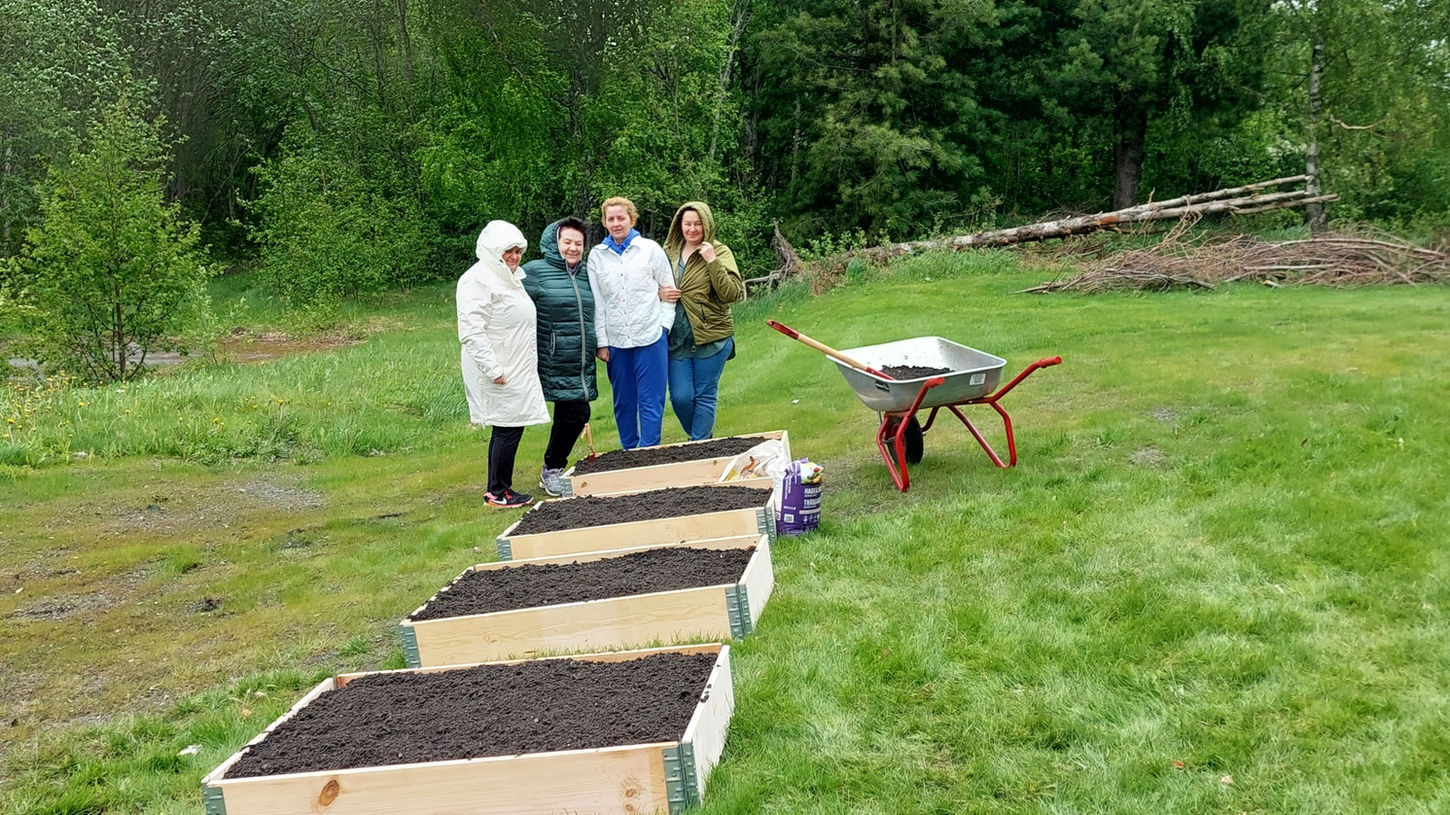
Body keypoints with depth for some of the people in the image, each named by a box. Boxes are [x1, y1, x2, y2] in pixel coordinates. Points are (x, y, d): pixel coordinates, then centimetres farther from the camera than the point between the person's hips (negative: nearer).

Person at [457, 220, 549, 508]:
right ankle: (499, 492, 1)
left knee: (506, 427, 12)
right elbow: (471, 330, -23)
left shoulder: (508, 278, 18)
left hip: (516, 370, 10)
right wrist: (493, 368, -25)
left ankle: (497, 489, 19)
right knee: (508, 427, -7)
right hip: (500, 373, -10)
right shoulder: (478, 280, -15)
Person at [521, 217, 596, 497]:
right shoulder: (535, 272, -6)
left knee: (573, 416, 8)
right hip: (555, 365, -6)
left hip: (583, 366, 6)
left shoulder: (586, 273, 13)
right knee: (576, 414, -6)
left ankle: (552, 470, 25)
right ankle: (551, 471, 12)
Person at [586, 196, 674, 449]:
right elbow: (596, 302, 6)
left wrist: (664, 324, -3)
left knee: (651, 400, -2)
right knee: (623, 401, 9)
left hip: (650, 336, -2)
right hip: (615, 340, 2)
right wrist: (601, 341, 2)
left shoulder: (650, 249, 2)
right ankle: (628, 451, 21)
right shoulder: (597, 255, 6)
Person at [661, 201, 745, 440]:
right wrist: (659, 294, -2)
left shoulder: (719, 252, -3)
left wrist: (713, 262, -21)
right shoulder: (668, 252, 9)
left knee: (705, 396, 4)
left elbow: (731, 293, -13)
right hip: (676, 339, 4)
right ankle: (701, 436, 28)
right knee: (680, 397, 3)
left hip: (711, 337, -4)